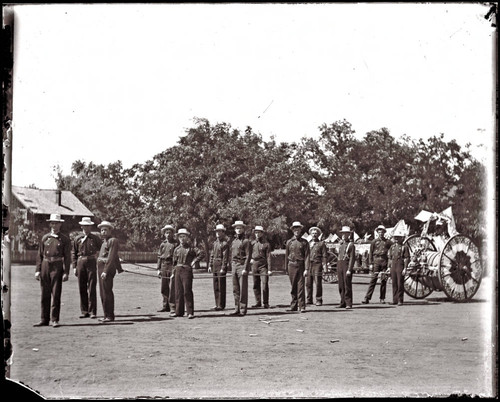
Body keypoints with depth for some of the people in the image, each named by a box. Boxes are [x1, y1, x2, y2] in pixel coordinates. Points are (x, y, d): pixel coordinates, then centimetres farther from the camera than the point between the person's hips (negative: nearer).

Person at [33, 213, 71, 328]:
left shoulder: (65, 239, 3)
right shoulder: (45, 238, 11)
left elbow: (67, 257, -1)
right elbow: (40, 255, 11)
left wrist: (66, 272, -8)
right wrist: (38, 270, 4)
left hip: (57, 267, -3)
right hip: (45, 266, 3)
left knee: (56, 294, -3)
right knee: (45, 294, 7)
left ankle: (54, 319, 3)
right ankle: (44, 319, 13)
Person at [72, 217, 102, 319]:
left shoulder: (95, 238, 6)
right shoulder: (77, 238, 9)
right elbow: (73, 253, 10)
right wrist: (74, 267, 3)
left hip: (91, 263, -2)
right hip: (81, 263, 2)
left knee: (92, 288, -4)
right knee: (82, 288, 5)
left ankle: (92, 311, 0)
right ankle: (84, 311, 13)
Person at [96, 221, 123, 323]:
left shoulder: (113, 241, -10)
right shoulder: (105, 241, 19)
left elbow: (112, 257, -18)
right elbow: (116, 257, 28)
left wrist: (105, 271, -24)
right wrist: (119, 268, 34)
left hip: (107, 269, -10)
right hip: (101, 268, 10)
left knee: (107, 292, -9)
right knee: (103, 292, 10)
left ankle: (110, 316, -5)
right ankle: (106, 315, 16)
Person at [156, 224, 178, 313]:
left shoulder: (176, 243, -1)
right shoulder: (163, 244, 14)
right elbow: (159, 257, 16)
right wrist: (158, 269, 10)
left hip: (173, 266, -5)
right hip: (164, 267, 5)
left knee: (172, 288, -7)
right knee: (163, 288, 8)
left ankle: (173, 306, -3)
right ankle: (165, 306, 17)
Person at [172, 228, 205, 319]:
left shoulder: (191, 247, 0)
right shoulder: (177, 249, 14)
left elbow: (202, 253, -8)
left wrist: (194, 261, -9)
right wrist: (173, 272, 15)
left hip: (187, 270, -5)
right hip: (178, 270, 5)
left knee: (187, 291, -8)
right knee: (178, 291, 6)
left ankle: (190, 312, -6)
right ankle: (179, 312, 14)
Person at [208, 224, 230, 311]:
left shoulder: (225, 243, -9)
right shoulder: (215, 242, 15)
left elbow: (225, 257, -14)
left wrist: (223, 268, -18)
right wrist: (210, 265, 12)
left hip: (221, 265, -8)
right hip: (215, 266, 8)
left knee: (221, 286, -5)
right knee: (216, 286, 11)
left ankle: (221, 305, -1)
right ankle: (217, 304, 17)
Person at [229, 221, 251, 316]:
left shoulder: (246, 241, -4)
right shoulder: (233, 241, 16)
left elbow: (248, 256, -9)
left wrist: (245, 269, -16)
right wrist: (231, 267, 12)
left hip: (242, 266, -7)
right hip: (234, 266, 7)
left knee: (243, 289, -5)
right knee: (235, 289, 8)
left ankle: (243, 309, -2)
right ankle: (237, 309, 12)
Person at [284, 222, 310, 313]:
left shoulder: (304, 242, 2)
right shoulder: (289, 242, 10)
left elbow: (307, 256, -3)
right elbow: (286, 256, 13)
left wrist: (306, 269, -11)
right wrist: (286, 269, 11)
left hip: (300, 265, -2)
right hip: (291, 265, 3)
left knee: (301, 286, -6)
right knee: (293, 287, 7)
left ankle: (302, 306, -4)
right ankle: (293, 306, 14)